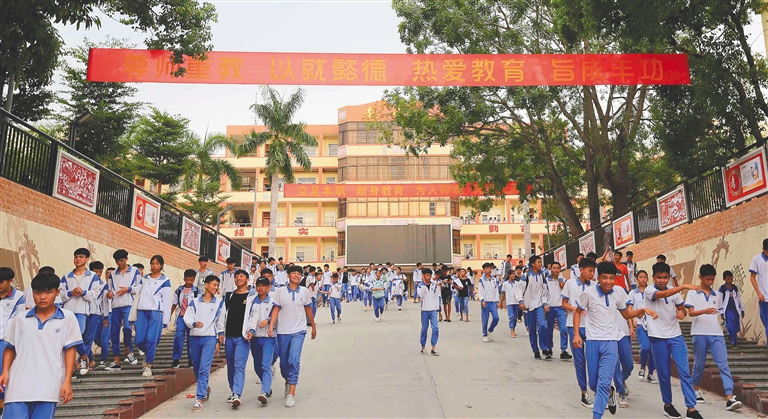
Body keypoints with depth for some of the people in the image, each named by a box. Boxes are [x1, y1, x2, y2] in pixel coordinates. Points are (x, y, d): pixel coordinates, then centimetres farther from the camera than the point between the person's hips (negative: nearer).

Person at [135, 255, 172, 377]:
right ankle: (149, 354, 29)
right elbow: (139, 296, 16)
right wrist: (135, 316, 12)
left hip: (156, 312, -4)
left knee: (151, 339, -12)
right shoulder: (144, 279, 16)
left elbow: (167, 301, 2)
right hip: (142, 311, 4)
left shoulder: (165, 281, 4)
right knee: (139, 340, -1)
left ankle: (148, 365, 0)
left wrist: (165, 320, -3)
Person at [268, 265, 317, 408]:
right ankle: (288, 382, 42)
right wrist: (271, 325, -16)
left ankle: (291, 394, -12)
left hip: (298, 331, -1)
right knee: (283, 362, 12)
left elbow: (308, 309, 12)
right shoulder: (280, 291, -1)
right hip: (282, 331, 1)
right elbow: (276, 309, -3)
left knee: (294, 360, -15)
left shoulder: (304, 292, 1)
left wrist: (313, 327, 19)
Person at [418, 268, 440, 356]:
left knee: (435, 328, -9)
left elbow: (437, 297, 11)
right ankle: (423, 347, 19)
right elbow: (420, 298, -18)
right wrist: (423, 285, -20)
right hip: (424, 310, -1)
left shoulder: (434, 285, 3)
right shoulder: (421, 286, -3)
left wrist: (437, 307, 6)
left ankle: (433, 348, -3)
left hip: (433, 310, 1)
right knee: (424, 329, 6)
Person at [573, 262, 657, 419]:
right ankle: (610, 392, 44)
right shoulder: (588, 293, -12)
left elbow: (626, 314, 10)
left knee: (604, 382, -12)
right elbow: (577, 312, 2)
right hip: (592, 341, 0)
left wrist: (643, 311, -7)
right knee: (593, 383, 11)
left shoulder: (620, 292, -5)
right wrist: (576, 334, -7)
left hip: (610, 341, 0)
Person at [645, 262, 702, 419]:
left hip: (676, 336, 4)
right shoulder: (649, 290, -9)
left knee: (684, 371, -3)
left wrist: (682, 312, -6)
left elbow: (682, 309, 18)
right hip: (658, 338, -4)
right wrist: (684, 286, -39)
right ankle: (668, 405, 21)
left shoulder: (674, 292, 7)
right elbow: (663, 294, -30)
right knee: (664, 374, 5)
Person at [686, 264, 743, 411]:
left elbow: (718, 313, 21)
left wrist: (719, 325, 15)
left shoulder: (717, 295, 14)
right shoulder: (693, 293, 0)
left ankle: (729, 398, -12)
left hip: (716, 334, 3)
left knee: (723, 364, -7)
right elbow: (690, 312, -9)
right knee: (699, 363, 6)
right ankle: (696, 389, 26)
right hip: (700, 333, -3)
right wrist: (704, 311, -27)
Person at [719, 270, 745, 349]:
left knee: (737, 328, 6)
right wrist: (721, 313, -8)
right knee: (731, 328, -8)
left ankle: (730, 335, 35)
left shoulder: (735, 288, 9)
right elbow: (720, 302, -6)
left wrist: (742, 310, 15)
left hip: (736, 311, 5)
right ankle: (733, 344, 2)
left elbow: (739, 299, 16)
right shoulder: (722, 289, -6)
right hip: (728, 311, -5)